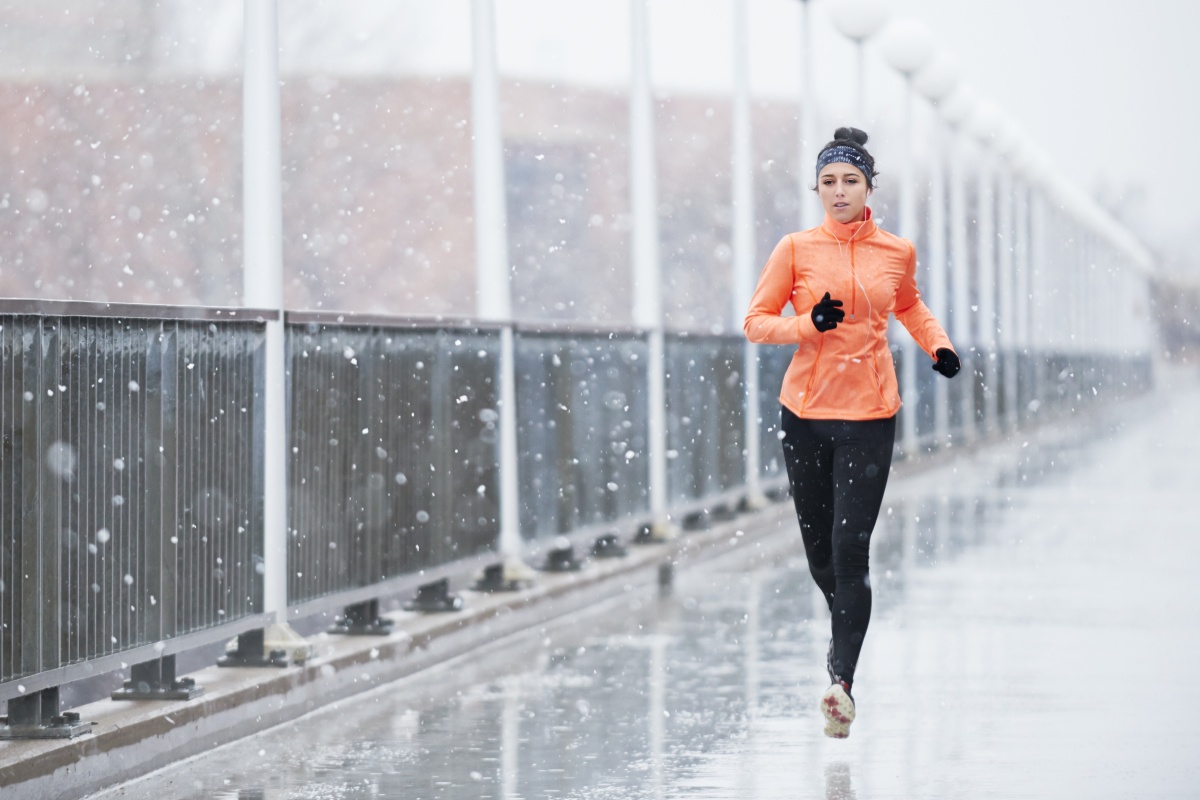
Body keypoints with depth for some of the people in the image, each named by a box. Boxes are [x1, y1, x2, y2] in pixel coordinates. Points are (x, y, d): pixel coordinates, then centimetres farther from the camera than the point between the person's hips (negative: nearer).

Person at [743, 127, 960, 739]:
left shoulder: (897, 252, 4)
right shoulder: (797, 248, -1)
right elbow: (756, 321, 1)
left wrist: (938, 345, 8)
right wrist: (810, 324, -15)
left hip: (870, 413, -1)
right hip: (806, 411, 1)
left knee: (850, 546, -11)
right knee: (818, 545, 10)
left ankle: (843, 681, -14)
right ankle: (844, 633, 41)